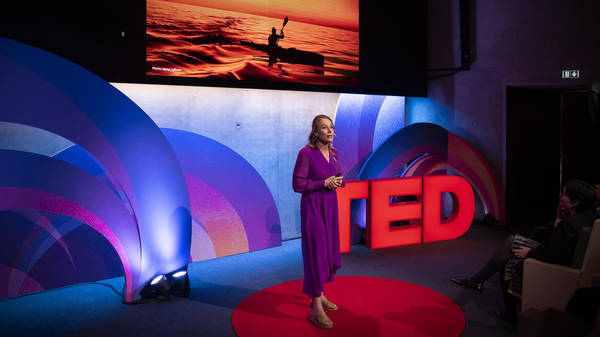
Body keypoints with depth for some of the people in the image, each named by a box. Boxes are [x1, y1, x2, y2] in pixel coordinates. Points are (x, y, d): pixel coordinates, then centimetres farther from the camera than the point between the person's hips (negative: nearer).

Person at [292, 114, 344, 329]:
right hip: (313, 206, -8)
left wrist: (338, 181, -4)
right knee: (316, 251, -6)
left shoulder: (333, 152, 6)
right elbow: (297, 184, -17)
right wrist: (324, 183, -18)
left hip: (330, 205, 8)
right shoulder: (306, 153, -15)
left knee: (329, 250, 14)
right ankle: (316, 309, 1)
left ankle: (319, 295, 30)